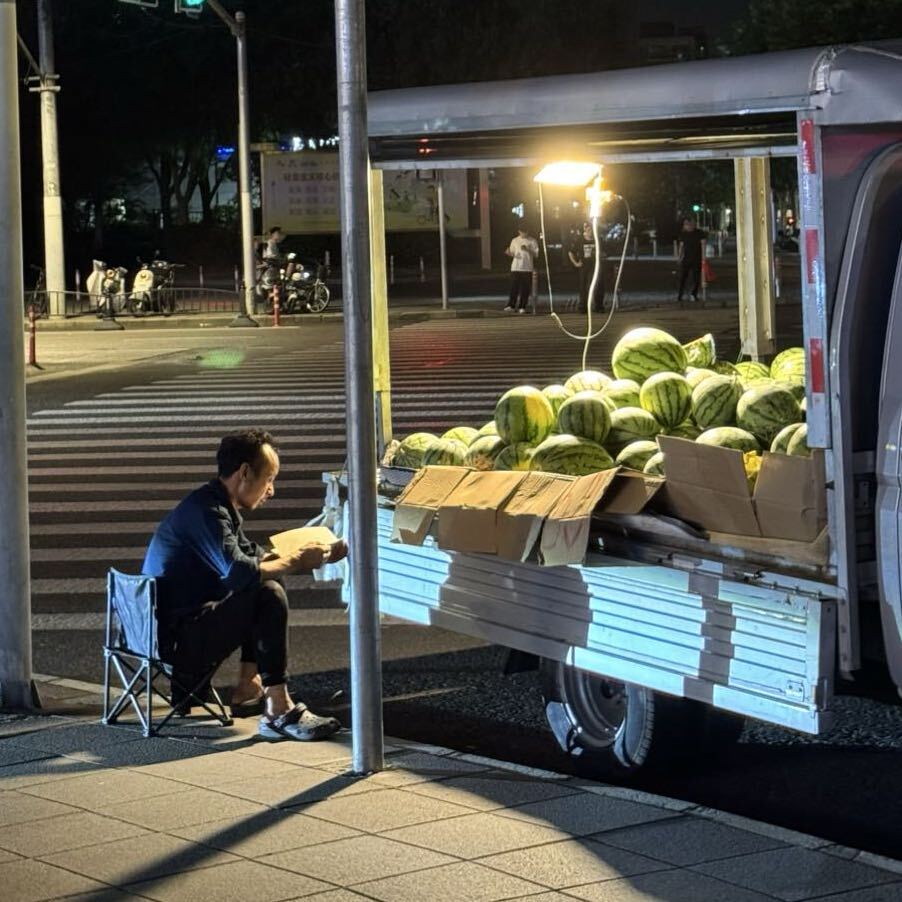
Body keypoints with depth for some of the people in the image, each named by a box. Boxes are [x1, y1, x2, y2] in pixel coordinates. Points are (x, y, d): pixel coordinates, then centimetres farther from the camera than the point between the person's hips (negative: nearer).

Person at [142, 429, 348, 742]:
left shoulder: (219, 507, 14)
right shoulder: (206, 511, -18)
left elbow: (254, 557, 26)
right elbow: (238, 572, -29)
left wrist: (316, 556, 15)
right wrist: (294, 562, -15)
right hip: (176, 640, -11)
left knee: (267, 585, 21)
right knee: (268, 597, -22)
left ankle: (247, 689, 17)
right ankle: (279, 713, -21)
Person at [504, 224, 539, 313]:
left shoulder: (532, 241, 4)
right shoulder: (515, 241, 12)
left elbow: (536, 254, -1)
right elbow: (512, 253, 15)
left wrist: (527, 250, -17)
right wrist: (509, 253, -8)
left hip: (527, 268, -2)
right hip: (515, 268, 2)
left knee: (525, 289, -2)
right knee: (514, 288, -2)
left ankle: (522, 307, 3)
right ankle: (511, 306, 0)